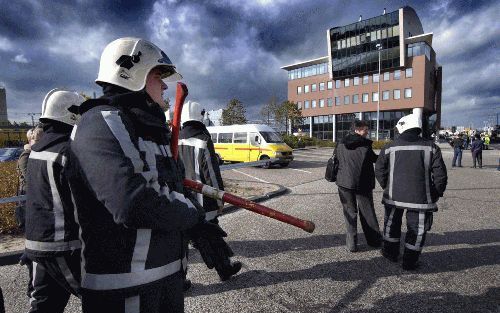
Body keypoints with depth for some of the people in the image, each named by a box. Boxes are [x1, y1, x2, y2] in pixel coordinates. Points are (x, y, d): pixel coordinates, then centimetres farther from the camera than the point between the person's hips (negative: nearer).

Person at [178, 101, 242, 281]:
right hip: (201, 201, -5)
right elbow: (212, 174, -14)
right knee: (211, 236, 8)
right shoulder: (204, 141, -14)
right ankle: (224, 270, 26)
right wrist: (220, 199, -5)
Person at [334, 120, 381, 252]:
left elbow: (335, 157, 15)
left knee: (350, 212, 9)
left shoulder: (341, 144, 5)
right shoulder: (365, 144, -9)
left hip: (345, 182, 2)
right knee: (367, 211, 14)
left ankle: (351, 243, 8)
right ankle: (374, 240, 27)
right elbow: (374, 158, -1)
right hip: (363, 183, -2)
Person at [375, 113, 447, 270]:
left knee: (392, 224, 20)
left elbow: (379, 170, 0)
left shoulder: (390, 148, -3)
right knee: (417, 228, 13)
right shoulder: (431, 147, -3)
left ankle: (390, 252, 34)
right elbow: (440, 174, -4)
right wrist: (437, 193, 9)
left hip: (394, 195, 1)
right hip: (420, 197, -1)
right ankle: (410, 261, 22)